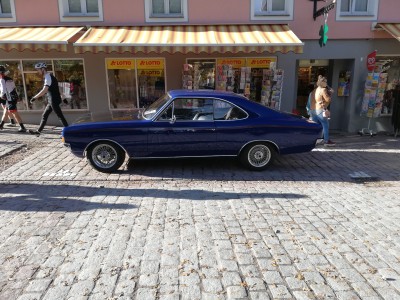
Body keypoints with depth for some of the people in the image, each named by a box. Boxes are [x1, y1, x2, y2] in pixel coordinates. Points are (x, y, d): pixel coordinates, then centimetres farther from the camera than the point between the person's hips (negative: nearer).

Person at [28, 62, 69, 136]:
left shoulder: (48, 77, -16)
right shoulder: (47, 77, 15)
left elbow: (44, 90, -26)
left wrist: (34, 97, -23)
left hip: (54, 100, -10)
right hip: (51, 101, 10)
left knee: (60, 116, -5)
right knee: (44, 116, 14)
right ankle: (38, 131, 21)